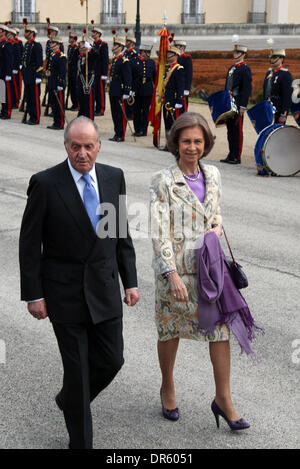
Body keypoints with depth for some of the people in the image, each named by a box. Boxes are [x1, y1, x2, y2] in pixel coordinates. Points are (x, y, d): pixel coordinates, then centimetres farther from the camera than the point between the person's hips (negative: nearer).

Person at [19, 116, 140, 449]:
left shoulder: (114, 177, 2)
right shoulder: (45, 183, -11)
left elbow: (122, 234, 9)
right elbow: (29, 243, -8)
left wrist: (130, 281, 6)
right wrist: (33, 295, -9)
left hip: (105, 289, 4)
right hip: (64, 292, -4)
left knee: (111, 360, 10)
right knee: (77, 369, 4)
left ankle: (69, 400, 40)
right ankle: (80, 441, 22)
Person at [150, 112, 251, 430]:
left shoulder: (212, 175, 6)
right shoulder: (163, 182, -11)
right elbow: (159, 233, -16)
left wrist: (217, 228, -2)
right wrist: (172, 275, -23)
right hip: (174, 267, -4)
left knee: (221, 326, 0)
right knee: (171, 330, 10)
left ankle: (223, 398, 11)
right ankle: (167, 388, 33)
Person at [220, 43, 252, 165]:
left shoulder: (245, 69, -8)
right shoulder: (231, 68, 17)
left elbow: (247, 89, -14)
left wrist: (242, 107, -18)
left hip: (238, 105, -8)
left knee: (237, 130, -4)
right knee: (230, 130, 11)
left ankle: (236, 157, 1)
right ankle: (231, 155, 17)